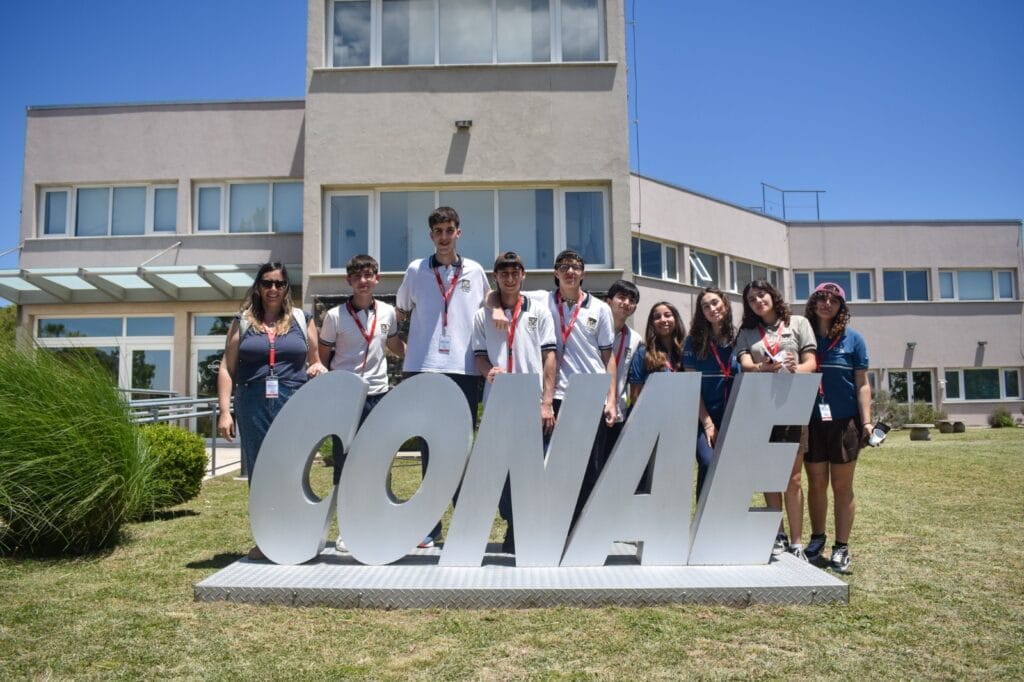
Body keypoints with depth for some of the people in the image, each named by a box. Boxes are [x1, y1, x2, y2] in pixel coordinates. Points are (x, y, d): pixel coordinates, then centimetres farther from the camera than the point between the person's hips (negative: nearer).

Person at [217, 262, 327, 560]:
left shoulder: (302, 321, 13)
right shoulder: (242, 322, 11)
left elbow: (315, 362, 18)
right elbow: (227, 368, 8)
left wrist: (319, 369, -6)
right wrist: (225, 410, 0)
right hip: (253, 407, 0)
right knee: (258, 471, 3)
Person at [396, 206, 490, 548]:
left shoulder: (474, 271, 8)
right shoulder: (416, 270, 8)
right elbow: (400, 313, 18)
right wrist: (405, 350, 9)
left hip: (464, 369, 0)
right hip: (424, 369, 0)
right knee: (429, 447, 4)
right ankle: (431, 526, 12)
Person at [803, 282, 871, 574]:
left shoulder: (852, 339, 2)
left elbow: (862, 384, 1)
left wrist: (866, 421, -8)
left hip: (845, 421, -1)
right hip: (812, 422, 1)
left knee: (842, 486, 6)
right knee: (816, 483, 10)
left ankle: (841, 547, 15)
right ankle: (817, 539, 27)